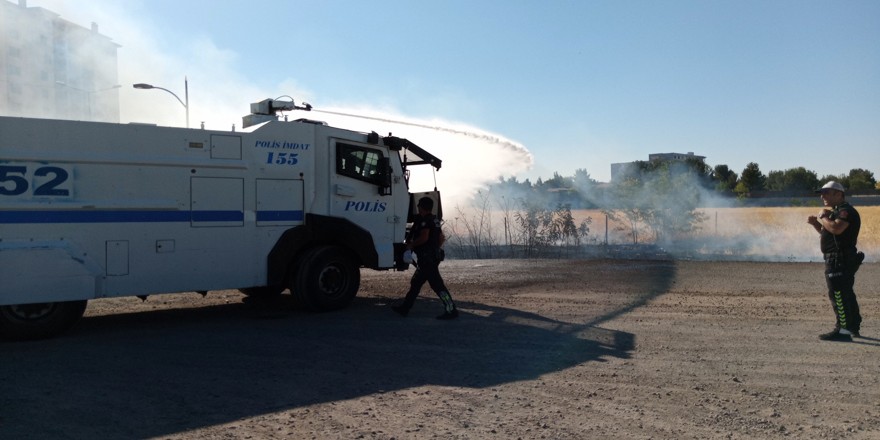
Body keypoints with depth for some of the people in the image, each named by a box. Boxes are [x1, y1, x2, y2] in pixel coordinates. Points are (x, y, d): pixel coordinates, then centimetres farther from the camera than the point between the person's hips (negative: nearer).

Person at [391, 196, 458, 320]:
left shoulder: (425, 220, -13)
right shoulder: (435, 220, 17)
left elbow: (424, 237, -24)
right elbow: (441, 239, 22)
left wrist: (411, 244, -10)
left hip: (427, 258, -10)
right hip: (434, 256, 10)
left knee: (437, 285, -9)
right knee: (415, 283, 16)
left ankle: (451, 310, -8)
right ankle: (404, 308, 23)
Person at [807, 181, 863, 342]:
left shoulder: (846, 210, -14)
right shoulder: (836, 212, 20)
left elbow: (836, 229, -31)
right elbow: (827, 233, 26)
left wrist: (822, 218, -16)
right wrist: (815, 223, 10)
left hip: (840, 260, -11)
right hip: (835, 260, 11)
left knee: (838, 294, -12)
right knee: (845, 294, 19)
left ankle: (843, 330, -12)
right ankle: (853, 327, 30)